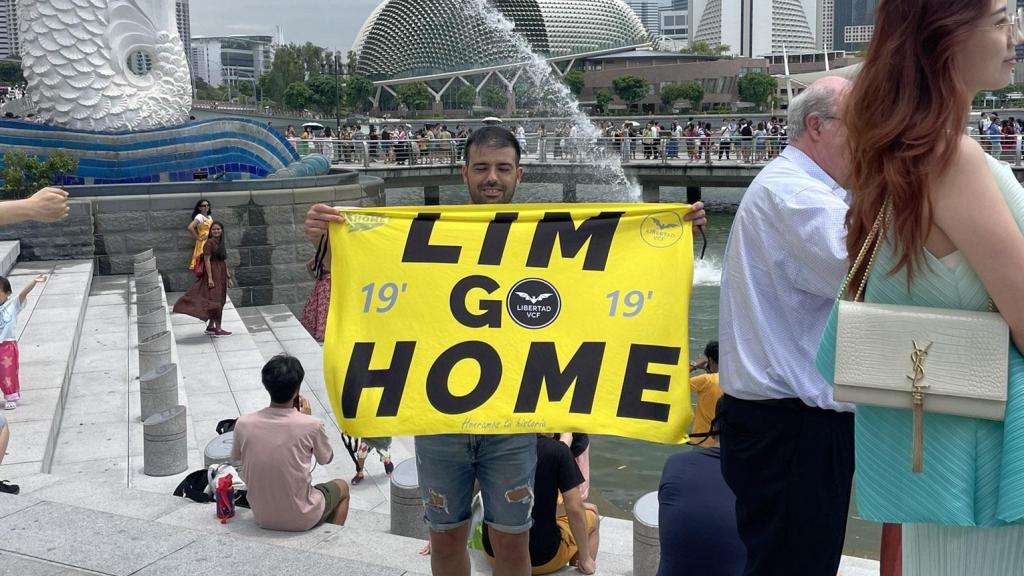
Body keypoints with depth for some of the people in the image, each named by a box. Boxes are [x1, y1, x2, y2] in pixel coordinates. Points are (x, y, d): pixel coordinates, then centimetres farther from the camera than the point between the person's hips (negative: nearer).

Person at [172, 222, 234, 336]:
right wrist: (210, 277, -21)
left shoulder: (222, 243, 14)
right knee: (215, 300, -7)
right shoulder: (210, 243, -10)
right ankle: (218, 329, -4)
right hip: (213, 273, -8)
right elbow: (207, 260, -15)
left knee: (219, 300, 11)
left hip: (221, 275, 8)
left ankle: (210, 327, 20)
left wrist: (228, 277, 16)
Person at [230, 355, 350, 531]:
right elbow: (326, 459, 0)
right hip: (302, 520, -3)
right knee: (342, 487, 28)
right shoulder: (311, 425, -20)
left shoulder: (243, 424, -13)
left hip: (262, 519, 3)